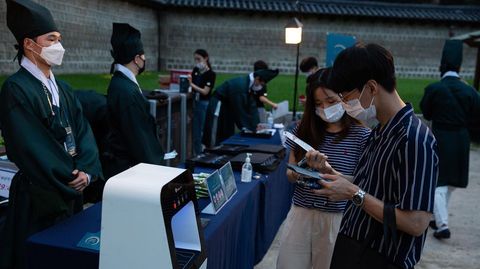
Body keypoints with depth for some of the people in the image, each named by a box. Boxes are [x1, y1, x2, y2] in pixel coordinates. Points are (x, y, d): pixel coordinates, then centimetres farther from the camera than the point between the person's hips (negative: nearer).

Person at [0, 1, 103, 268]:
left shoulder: (63, 88, 9)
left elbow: (83, 131, 4)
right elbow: (31, 147, -20)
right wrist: (71, 178, -14)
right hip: (38, 195, -7)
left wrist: (86, 171, -11)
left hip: (71, 189, 7)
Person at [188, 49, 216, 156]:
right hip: (195, 102, 6)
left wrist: (192, 84, -23)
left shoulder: (210, 74, -9)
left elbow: (205, 91, -17)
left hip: (204, 104, -6)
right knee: (195, 131, 9)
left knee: (203, 132, -1)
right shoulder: (195, 70, 9)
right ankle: (195, 154, 18)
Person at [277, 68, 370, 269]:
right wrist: (296, 174, -15)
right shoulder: (304, 130, 3)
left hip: (337, 218, -2)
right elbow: (290, 173, 8)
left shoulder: (362, 135, -7)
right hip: (300, 213, 3)